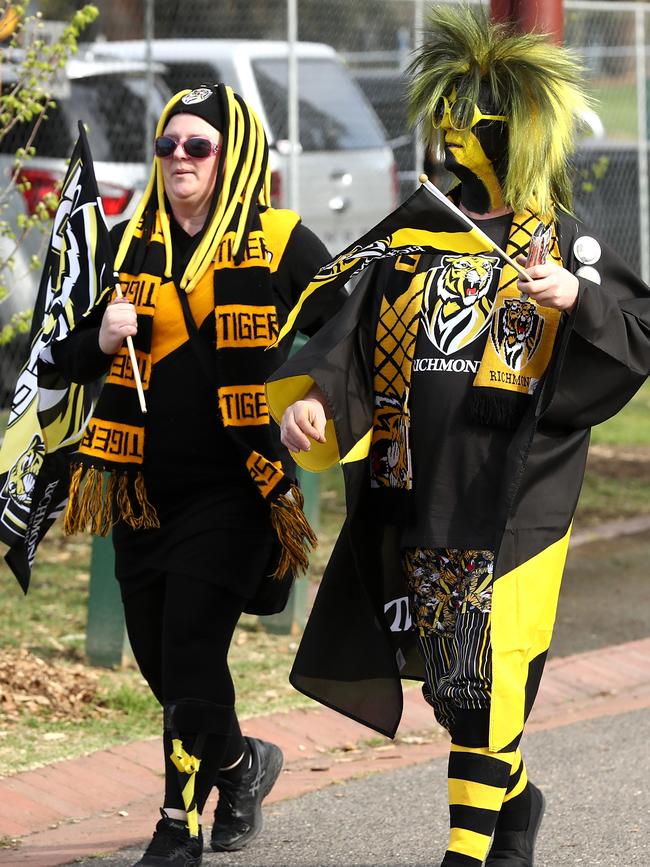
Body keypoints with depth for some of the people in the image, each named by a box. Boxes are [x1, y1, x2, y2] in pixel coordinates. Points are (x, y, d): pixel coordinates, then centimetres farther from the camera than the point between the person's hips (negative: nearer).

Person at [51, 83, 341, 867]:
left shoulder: (282, 245, -3)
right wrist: (101, 339, -10)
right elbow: (65, 357, 10)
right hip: (142, 486, 5)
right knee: (155, 654, 9)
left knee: (191, 647, -11)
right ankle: (239, 762, 35)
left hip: (235, 486, -5)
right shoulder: (128, 244, 8)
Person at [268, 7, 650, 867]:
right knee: (447, 670, 12)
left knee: (483, 674, -9)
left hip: (511, 494, -5)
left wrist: (577, 299, -21)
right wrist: (310, 396, -13)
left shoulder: (560, 243, 0)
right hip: (416, 487, 5)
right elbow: (354, 333, 4)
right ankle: (513, 797, 35)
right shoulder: (414, 234, 11)